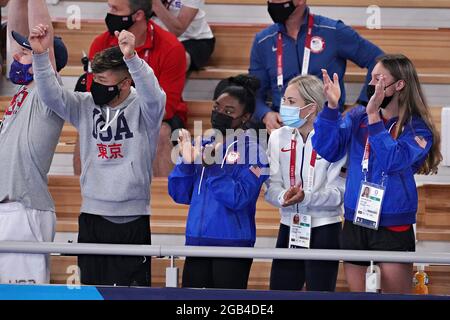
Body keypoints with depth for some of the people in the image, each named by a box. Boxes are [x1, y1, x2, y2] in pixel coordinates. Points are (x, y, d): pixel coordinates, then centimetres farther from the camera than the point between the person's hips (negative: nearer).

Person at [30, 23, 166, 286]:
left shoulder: (143, 108, -7)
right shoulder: (86, 105, 5)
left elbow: (151, 94, -27)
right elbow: (50, 94, -3)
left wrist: (131, 57, -44)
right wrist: (40, 55, -19)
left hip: (132, 218, -4)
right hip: (92, 216, 4)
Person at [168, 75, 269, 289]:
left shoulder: (252, 151, -7)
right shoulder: (202, 147, 10)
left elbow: (238, 199, -18)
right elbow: (180, 195, 8)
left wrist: (211, 166, -18)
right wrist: (186, 162, -7)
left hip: (233, 246, -6)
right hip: (197, 241, 6)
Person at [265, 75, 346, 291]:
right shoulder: (278, 137, 6)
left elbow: (338, 193, -12)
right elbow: (272, 187, 0)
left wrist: (305, 197, -28)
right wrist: (284, 197, -22)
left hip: (324, 231, -4)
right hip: (289, 230, 4)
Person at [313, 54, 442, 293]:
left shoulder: (418, 128, -6)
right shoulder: (357, 117, 5)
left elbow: (392, 161, -21)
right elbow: (327, 150, -5)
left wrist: (374, 117, -23)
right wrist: (332, 107, -16)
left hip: (393, 226, -4)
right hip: (354, 222, 4)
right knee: (355, 290, 10)